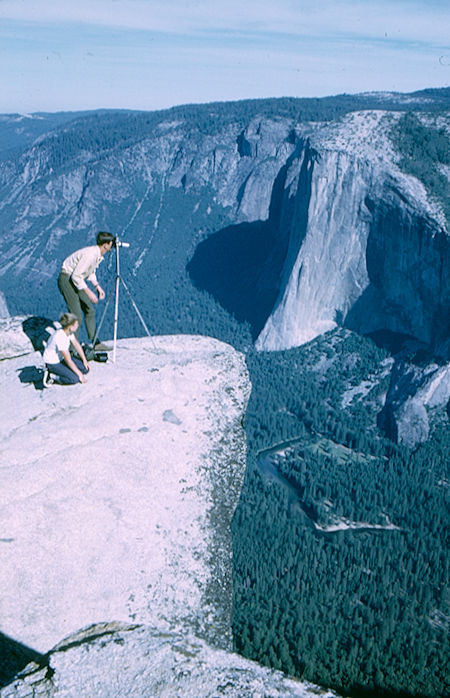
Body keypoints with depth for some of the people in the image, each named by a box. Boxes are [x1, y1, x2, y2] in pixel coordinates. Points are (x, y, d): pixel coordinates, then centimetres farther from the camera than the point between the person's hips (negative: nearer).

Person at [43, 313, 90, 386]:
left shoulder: (69, 331, -9)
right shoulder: (60, 338, -34)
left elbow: (77, 345, 8)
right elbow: (68, 361, -28)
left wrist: (84, 360, 7)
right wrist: (80, 374, -20)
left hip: (61, 358, 9)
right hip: (52, 363, -9)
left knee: (85, 369, 0)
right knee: (75, 379, -22)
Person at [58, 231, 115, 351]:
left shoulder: (98, 255, 1)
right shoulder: (89, 254, -28)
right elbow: (76, 276, -27)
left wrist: (97, 286, 3)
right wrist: (89, 293, -26)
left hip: (77, 280, 10)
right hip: (67, 279, -10)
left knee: (90, 310, 9)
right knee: (77, 316, -10)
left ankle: (95, 342, 17)